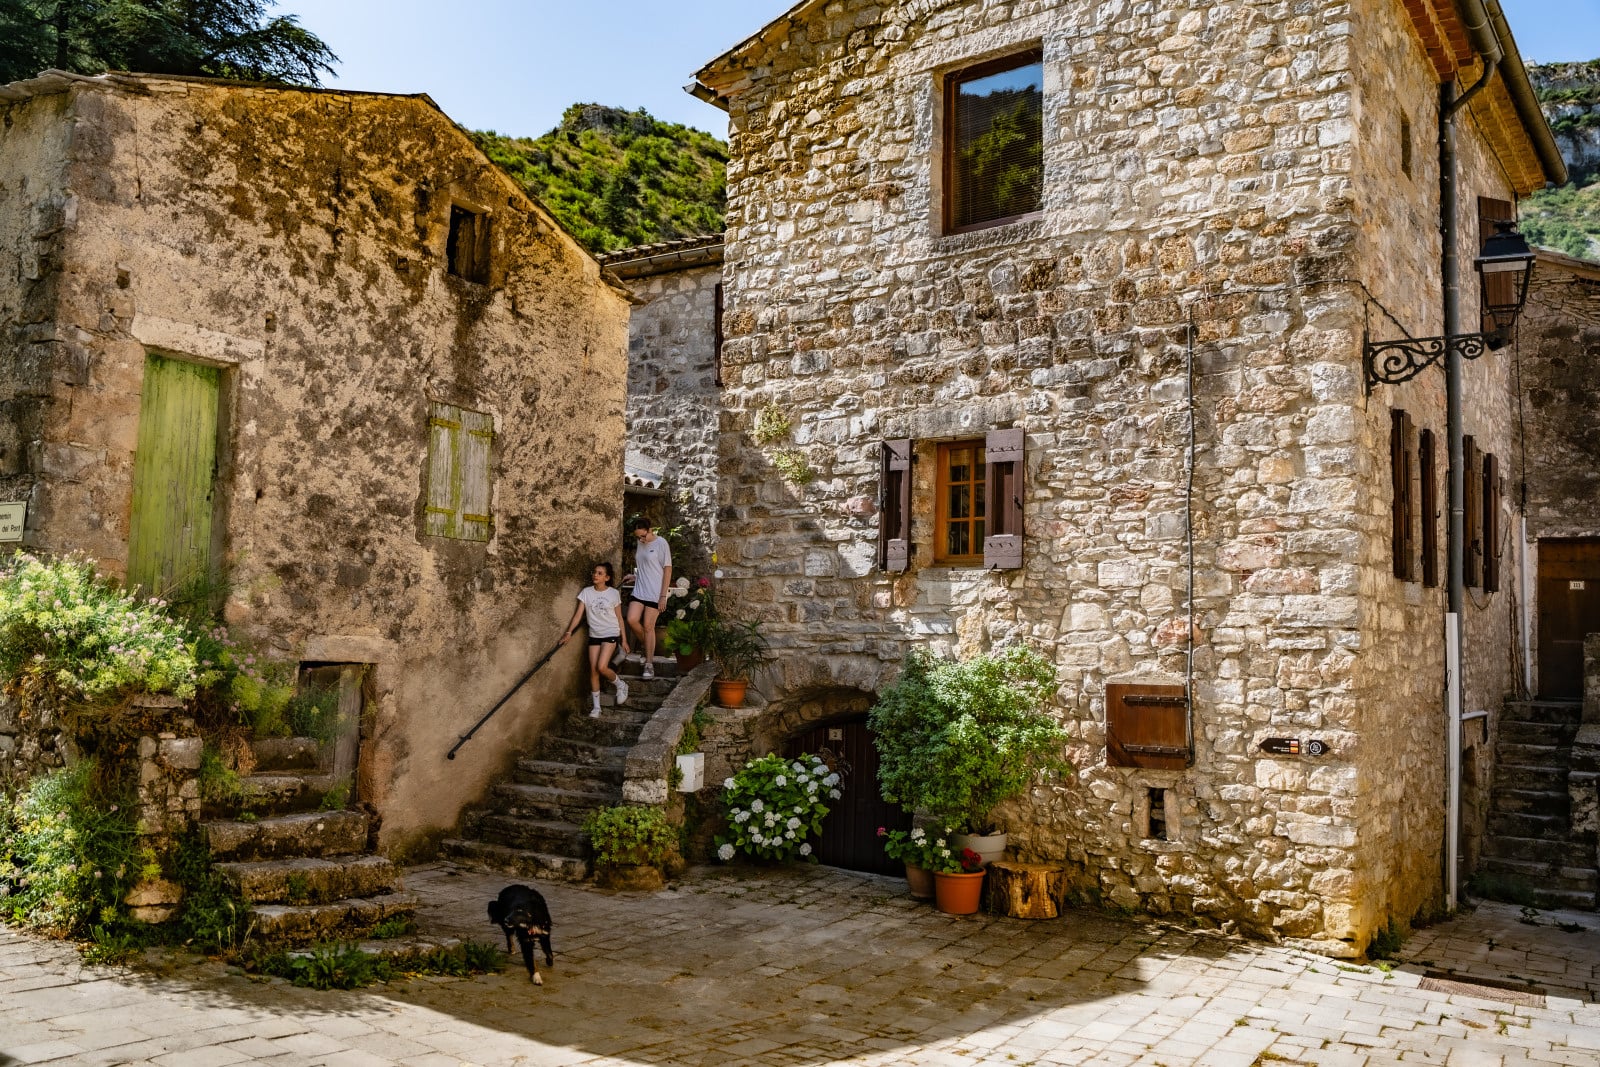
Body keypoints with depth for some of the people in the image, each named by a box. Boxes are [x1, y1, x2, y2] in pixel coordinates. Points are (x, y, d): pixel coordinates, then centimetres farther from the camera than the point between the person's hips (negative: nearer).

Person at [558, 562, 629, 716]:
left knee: (601, 667, -18)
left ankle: (621, 685, 11)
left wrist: (624, 640, 2)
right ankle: (596, 707, 11)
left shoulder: (614, 593, -4)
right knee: (593, 670, 1)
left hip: (610, 634, -3)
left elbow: (619, 618, 1)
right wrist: (569, 632, -16)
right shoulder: (586, 592, 0)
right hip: (594, 635, 3)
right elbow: (579, 614, -3)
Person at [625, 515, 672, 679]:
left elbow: (668, 569, -10)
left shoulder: (661, 543, -10)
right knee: (632, 619, -11)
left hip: (654, 592, -6)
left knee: (648, 626, -5)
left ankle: (649, 664, 4)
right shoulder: (640, 544, 9)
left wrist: (663, 596, -13)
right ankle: (645, 644, 17)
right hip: (639, 590, 6)